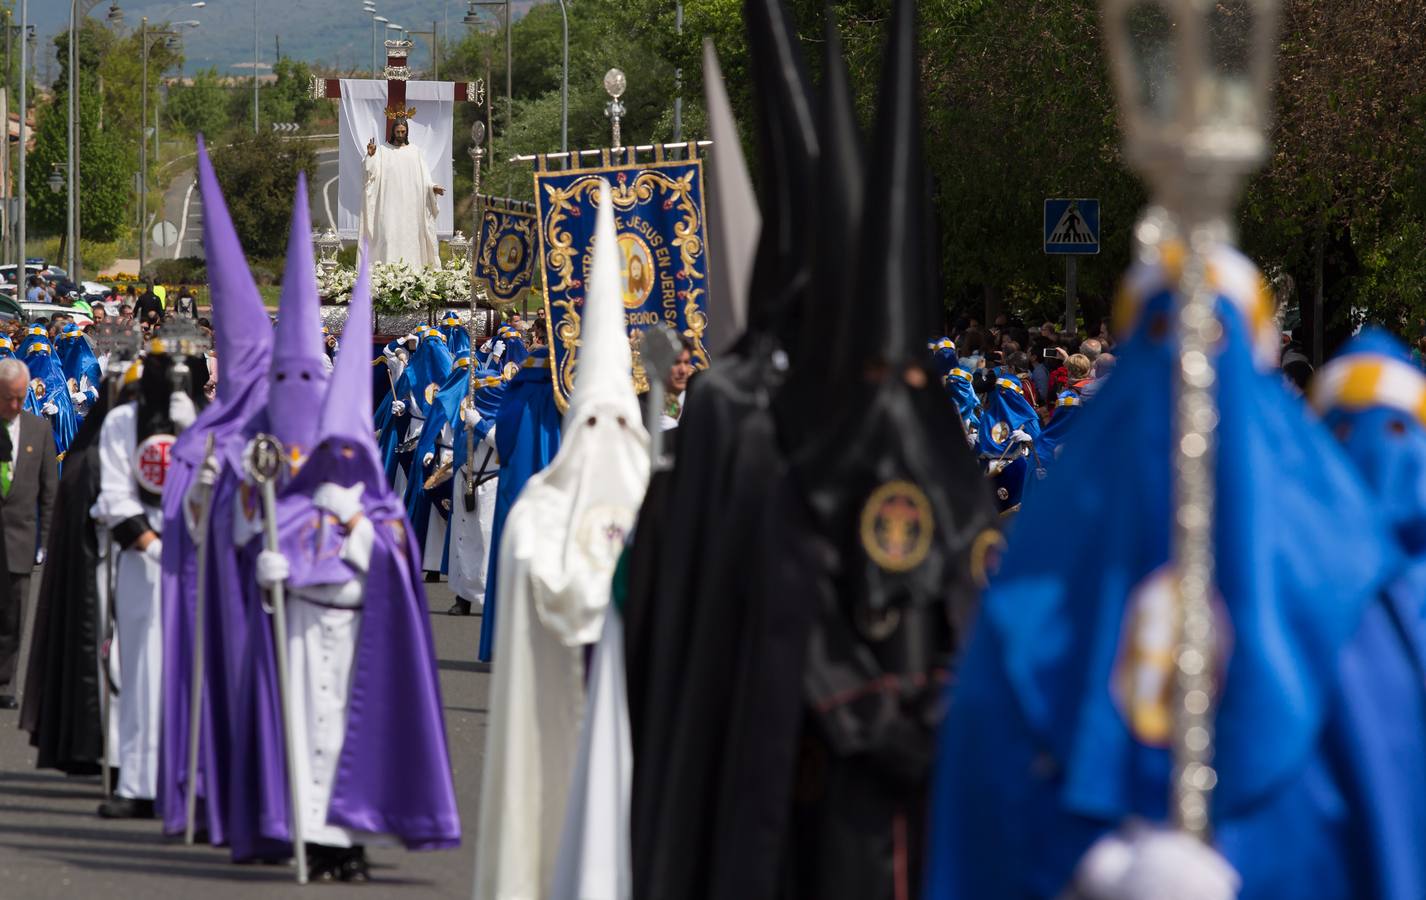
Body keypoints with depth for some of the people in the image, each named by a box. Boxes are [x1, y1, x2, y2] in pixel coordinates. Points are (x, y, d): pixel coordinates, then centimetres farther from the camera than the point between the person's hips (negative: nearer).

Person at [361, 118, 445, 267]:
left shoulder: (415, 151, 10)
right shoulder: (383, 151, 6)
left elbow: (423, 177, 8)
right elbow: (372, 172, -4)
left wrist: (432, 187, -9)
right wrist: (370, 156, -20)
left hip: (410, 204, 2)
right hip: (390, 203, -2)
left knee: (410, 236, -1)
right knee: (389, 235, -10)